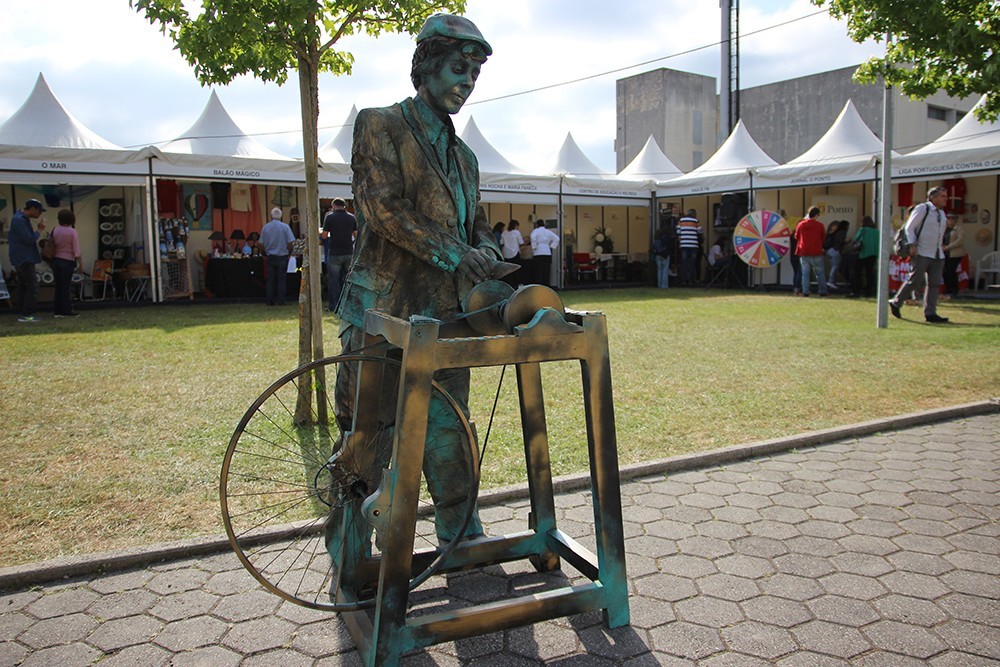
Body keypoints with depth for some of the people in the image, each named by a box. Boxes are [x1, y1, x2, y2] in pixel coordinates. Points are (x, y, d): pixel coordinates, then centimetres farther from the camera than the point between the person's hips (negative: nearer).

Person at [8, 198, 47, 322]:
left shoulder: (23, 219, 14)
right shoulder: (19, 220, -18)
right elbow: (29, 240, -19)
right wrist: (39, 230, -9)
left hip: (22, 259, 11)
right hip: (24, 259, -11)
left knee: (23, 286, 13)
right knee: (32, 286, -10)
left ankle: (23, 313, 19)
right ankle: (27, 314, -8)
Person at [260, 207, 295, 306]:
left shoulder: (265, 227, 0)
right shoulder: (285, 227, -7)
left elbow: (261, 244, 1)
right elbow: (290, 243, -9)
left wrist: (266, 253, 17)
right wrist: (289, 253, 7)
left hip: (270, 257, 2)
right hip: (282, 256, -2)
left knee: (270, 279, 8)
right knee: (281, 280, 3)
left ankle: (270, 301, 8)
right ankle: (281, 301, 1)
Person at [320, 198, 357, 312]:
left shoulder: (330, 217, -6)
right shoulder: (352, 217, 4)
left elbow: (324, 236, -6)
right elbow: (356, 235, 8)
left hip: (335, 253, -3)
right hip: (349, 252, 3)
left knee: (334, 280, 4)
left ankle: (335, 306, 4)